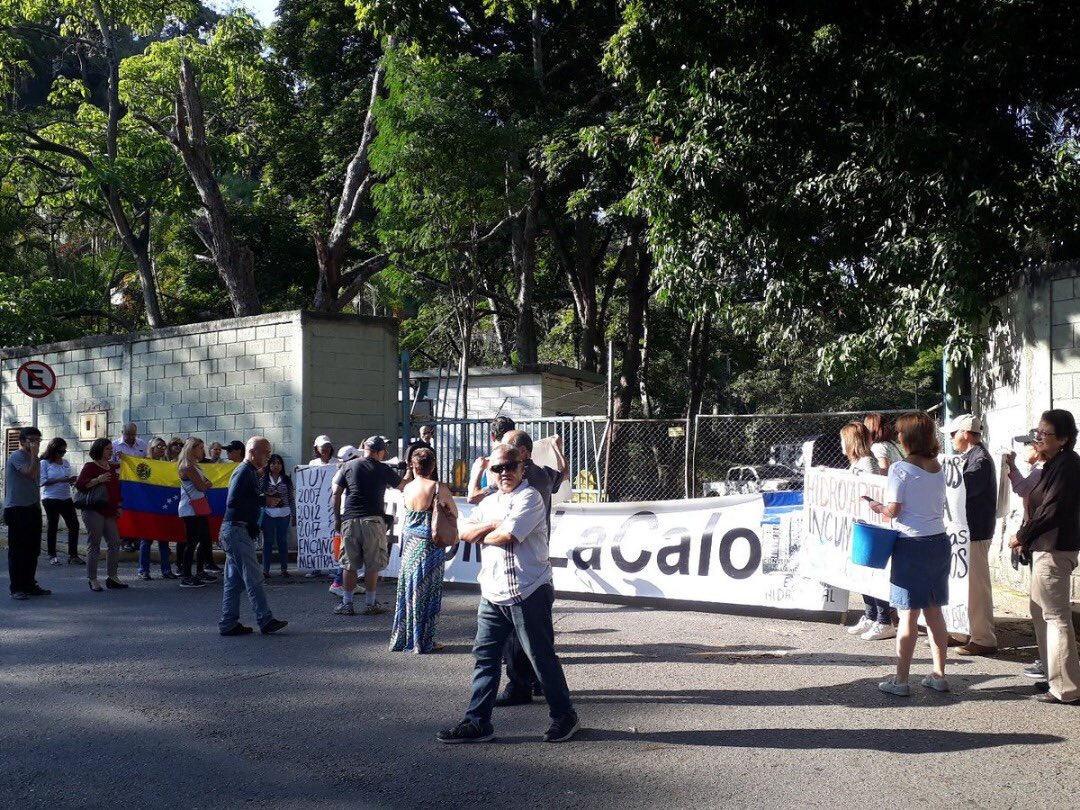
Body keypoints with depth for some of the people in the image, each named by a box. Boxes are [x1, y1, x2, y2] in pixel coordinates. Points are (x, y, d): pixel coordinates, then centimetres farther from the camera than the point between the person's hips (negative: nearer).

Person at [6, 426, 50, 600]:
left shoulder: (33, 459, 17)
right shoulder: (17, 456, -10)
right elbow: (31, 474, -25)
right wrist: (34, 455, -17)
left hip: (32, 509, 9)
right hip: (17, 509, -9)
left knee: (33, 550, 11)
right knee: (17, 551, -4)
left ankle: (30, 585, 19)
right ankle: (16, 588, 0)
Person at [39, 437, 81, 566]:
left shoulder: (65, 463, 10)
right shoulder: (44, 463, -5)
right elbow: (42, 481, -13)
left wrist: (72, 480, -8)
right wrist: (60, 480, -21)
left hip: (66, 498, 5)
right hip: (51, 499, -5)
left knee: (74, 525, 0)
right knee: (53, 526, 4)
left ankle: (73, 555, 8)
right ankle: (52, 556, 15)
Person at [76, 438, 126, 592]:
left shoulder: (112, 468, 17)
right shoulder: (90, 466, -4)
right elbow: (79, 484, -15)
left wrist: (119, 505, 17)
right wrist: (98, 480, -24)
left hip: (109, 512, 7)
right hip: (93, 511, -7)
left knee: (115, 543, 6)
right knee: (94, 545, -3)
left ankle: (112, 577, 14)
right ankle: (92, 579, 3)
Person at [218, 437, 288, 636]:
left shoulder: (251, 472, 19)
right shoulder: (243, 472, -13)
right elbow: (232, 501, -23)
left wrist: (267, 499, 7)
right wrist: (264, 501, -19)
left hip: (237, 531, 10)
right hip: (237, 530, -10)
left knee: (234, 580, 10)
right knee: (253, 578, -6)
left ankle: (228, 624, 13)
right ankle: (266, 621, -3)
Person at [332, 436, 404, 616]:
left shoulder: (348, 466, 7)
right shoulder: (383, 469, 3)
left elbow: (336, 493, 5)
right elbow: (402, 486, 17)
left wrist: (337, 518, 12)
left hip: (349, 520, 2)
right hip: (373, 520, -2)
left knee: (349, 564, 9)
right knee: (372, 565, 5)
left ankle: (347, 604, 11)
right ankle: (370, 604, 10)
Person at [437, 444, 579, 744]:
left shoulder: (529, 497, -8)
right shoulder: (489, 503, 17)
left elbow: (507, 535, -20)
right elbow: (464, 532, 7)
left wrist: (481, 536, -1)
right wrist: (492, 525, -9)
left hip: (527, 593, -7)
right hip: (493, 595, 7)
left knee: (542, 657, 3)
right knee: (485, 657, 7)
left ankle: (564, 717, 18)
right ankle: (477, 722, 14)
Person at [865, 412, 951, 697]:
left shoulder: (900, 469, -12)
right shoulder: (937, 468, 7)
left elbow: (893, 510, -15)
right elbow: (937, 505, 13)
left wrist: (878, 507, 6)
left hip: (912, 545, -6)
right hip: (939, 542, 6)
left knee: (908, 614, -2)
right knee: (934, 611, 14)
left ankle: (901, 679, 4)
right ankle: (939, 675, 21)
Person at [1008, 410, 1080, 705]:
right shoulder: (1055, 464, 14)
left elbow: (1053, 510, -20)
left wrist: (1022, 536, -10)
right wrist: (1027, 537, 7)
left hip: (1055, 550, -11)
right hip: (1046, 547, 11)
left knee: (1055, 615, -6)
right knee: (1042, 612, 17)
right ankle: (1056, 677, 26)